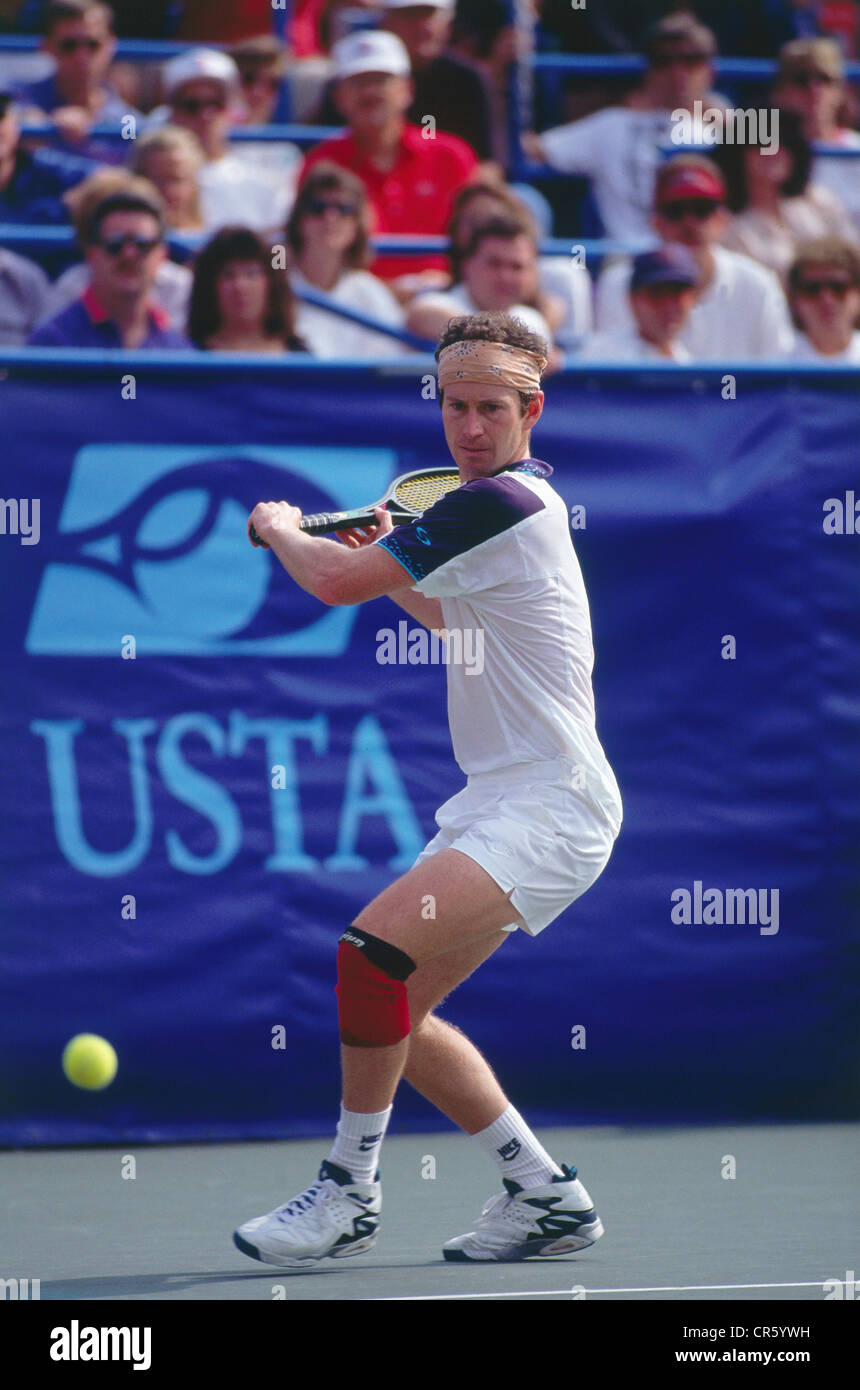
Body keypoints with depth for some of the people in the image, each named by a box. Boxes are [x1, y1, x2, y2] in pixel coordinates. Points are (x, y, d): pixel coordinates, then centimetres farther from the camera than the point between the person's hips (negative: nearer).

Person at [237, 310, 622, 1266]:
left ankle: (350, 1192, -13)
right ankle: (545, 1195, 17)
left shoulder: (503, 504, -15)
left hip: (549, 804, -11)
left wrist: (280, 529, 4)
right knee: (391, 1012, 9)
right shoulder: (511, 501, 16)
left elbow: (337, 582, -16)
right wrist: (395, 568, 24)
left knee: (374, 949, -25)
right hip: (497, 802, 11)